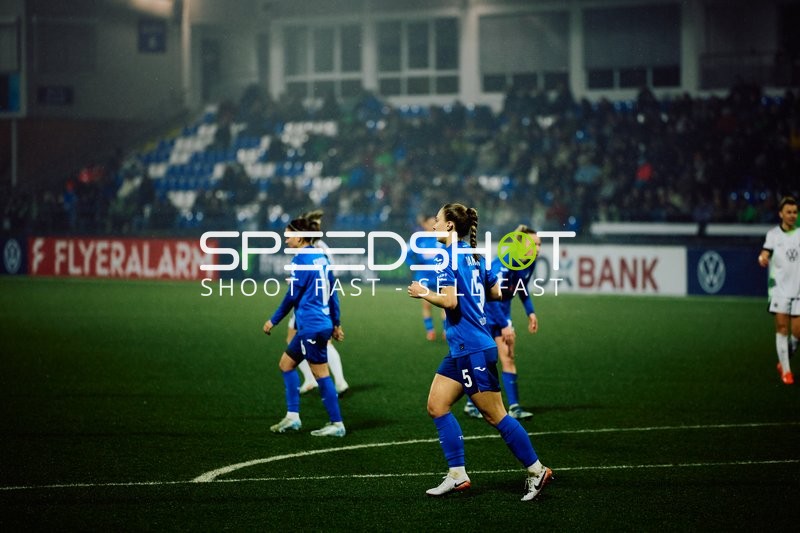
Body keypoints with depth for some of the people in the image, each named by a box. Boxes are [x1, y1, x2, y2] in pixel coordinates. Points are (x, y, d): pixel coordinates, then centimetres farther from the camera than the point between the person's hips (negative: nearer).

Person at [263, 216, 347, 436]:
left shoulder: (302, 260, -13)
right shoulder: (321, 257, 12)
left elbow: (292, 296, -12)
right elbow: (333, 293, 16)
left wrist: (273, 321, -2)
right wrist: (336, 323, 22)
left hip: (311, 326, -9)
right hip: (323, 323, 9)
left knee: (321, 374, -3)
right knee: (286, 363, 14)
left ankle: (337, 424, 0)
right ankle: (292, 416, 12)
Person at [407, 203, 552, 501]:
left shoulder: (449, 258, -14)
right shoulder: (474, 257, 12)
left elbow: (450, 300, -24)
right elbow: (496, 292, 17)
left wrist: (424, 293, -9)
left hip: (472, 350, -10)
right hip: (462, 350, 10)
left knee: (495, 415, -3)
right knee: (437, 406, 7)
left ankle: (536, 471, 4)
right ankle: (457, 475, 6)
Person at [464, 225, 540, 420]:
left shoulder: (530, 264, -4)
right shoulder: (504, 264, -29)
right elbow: (492, 297, -27)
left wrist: (530, 312, 7)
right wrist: (504, 326, -26)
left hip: (502, 310, 7)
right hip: (485, 309, -7)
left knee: (508, 357, 0)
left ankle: (514, 406, -2)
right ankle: (471, 404, 10)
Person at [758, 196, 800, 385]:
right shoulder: (773, 234, 3)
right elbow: (765, 253, -9)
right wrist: (762, 258, -32)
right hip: (780, 288, -1)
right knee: (782, 328, -5)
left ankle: (783, 361, 24)